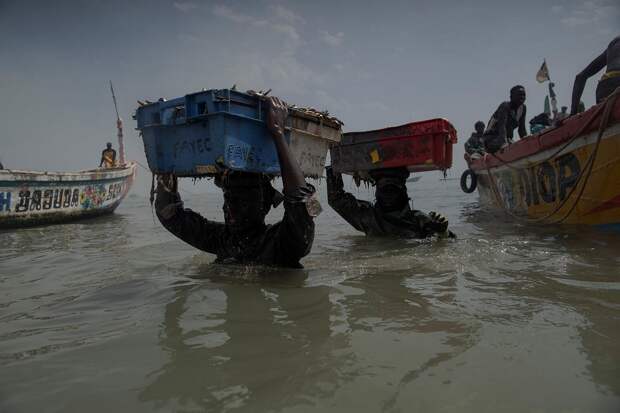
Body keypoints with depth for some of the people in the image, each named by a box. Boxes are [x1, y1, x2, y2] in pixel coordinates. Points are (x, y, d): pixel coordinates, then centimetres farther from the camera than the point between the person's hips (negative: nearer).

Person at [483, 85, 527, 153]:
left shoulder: (523, 108, 6)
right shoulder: (505, 106, -16)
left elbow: (522, 129, 11)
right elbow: (501, 125, -31)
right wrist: (504, 142, -45)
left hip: (507, 138, 8)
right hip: (492, 137, -8)